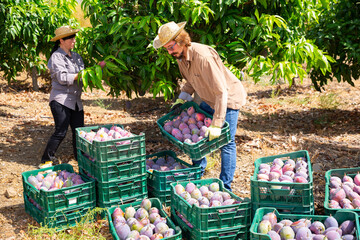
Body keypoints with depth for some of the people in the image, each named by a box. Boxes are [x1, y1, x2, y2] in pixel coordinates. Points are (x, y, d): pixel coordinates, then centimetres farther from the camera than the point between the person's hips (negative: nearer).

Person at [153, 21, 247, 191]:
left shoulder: (203, 57, -35)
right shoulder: (180, 55, -7)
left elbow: (221, 91, -36)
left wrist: (216, 124, -38)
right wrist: (181, 99, -1)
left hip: (228, 99, -9)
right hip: (209, 100, 9)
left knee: (226, 143, -7)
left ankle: (225, 187, 3)